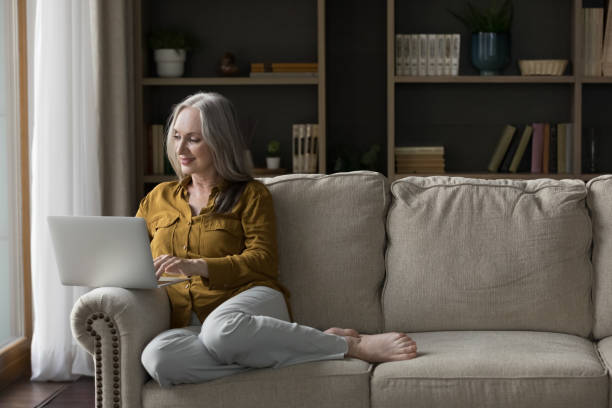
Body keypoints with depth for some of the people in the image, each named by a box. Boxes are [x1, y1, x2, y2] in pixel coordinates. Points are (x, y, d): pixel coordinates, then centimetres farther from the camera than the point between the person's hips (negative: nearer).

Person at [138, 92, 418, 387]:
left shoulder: (251, 194, 14)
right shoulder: (158, 198, 25)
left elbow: (263, 261, 2)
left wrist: (198, 266, -11)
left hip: (251, 300, -3)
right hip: (189, 325, 3)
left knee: (220, 328, -43)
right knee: (156, 356, -37)